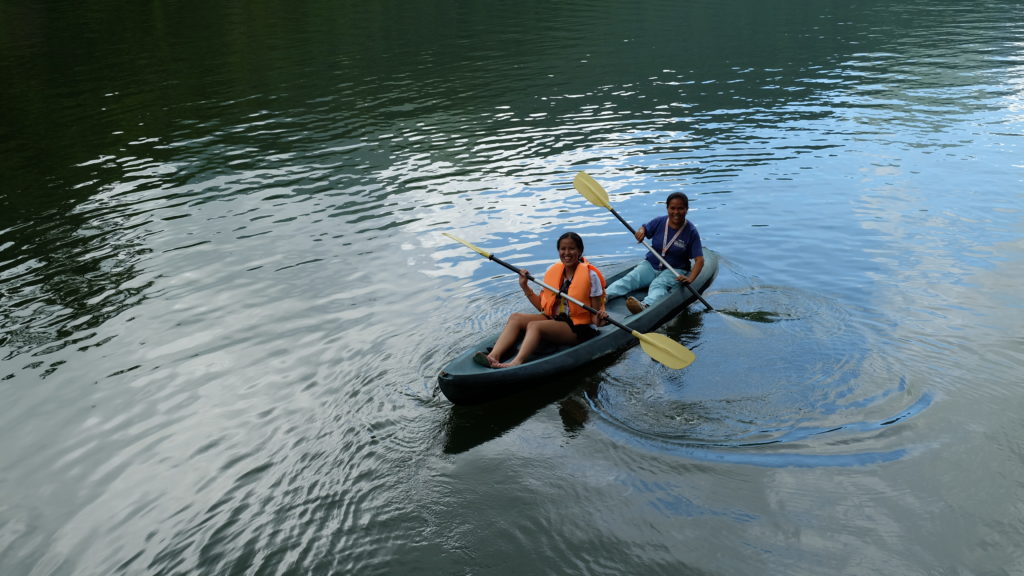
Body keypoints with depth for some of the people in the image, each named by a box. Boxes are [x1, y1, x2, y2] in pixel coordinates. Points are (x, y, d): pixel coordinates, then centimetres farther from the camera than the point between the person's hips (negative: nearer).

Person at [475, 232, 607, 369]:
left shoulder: (590, 275, -8)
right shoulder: (552, 271, 8)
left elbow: (595, 314, -7)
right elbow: (542, 306, 12)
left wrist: (598, 320, -30)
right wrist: (525, 287, 1)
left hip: (580, 329, -7)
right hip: (554, 320, 7)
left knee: (534, 325, -29)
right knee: (516, 318, -13)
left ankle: (516, 363, -54)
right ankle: (493, 357, -33)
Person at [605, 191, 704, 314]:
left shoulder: (691, 232, -11)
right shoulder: (659, 222, -1)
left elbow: (699, 260, -16)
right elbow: (644, 228, 16)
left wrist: (690, 278, -34)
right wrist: (641, 231, -11)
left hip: (675, 270, -4)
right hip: (651, 264, 4)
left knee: (658, 285, -36)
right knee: (629, 279, -24)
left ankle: (645, 305, -68)